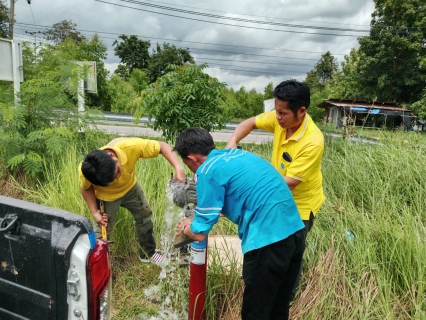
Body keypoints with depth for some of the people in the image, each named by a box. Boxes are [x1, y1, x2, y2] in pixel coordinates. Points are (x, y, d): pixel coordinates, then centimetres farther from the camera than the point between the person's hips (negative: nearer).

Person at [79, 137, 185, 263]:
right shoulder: (84, 172, -39)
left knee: (145, 216, 15)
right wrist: (95, 212, -21)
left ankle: (148, 254, 38)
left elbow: (162, 146, -34)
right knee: (102, 232, 3)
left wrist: (178, 168, -47)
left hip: (130, 187, 3)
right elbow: (86, 189, -14)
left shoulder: (130, 147, -44)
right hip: (106, 196, -2)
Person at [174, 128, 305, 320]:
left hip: (268, 240, -8)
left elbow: (200, 233, -5)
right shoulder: (236, 154, 16)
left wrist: (186, 228, 18)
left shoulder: (207, 171, -8)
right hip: (295, 230, 8)